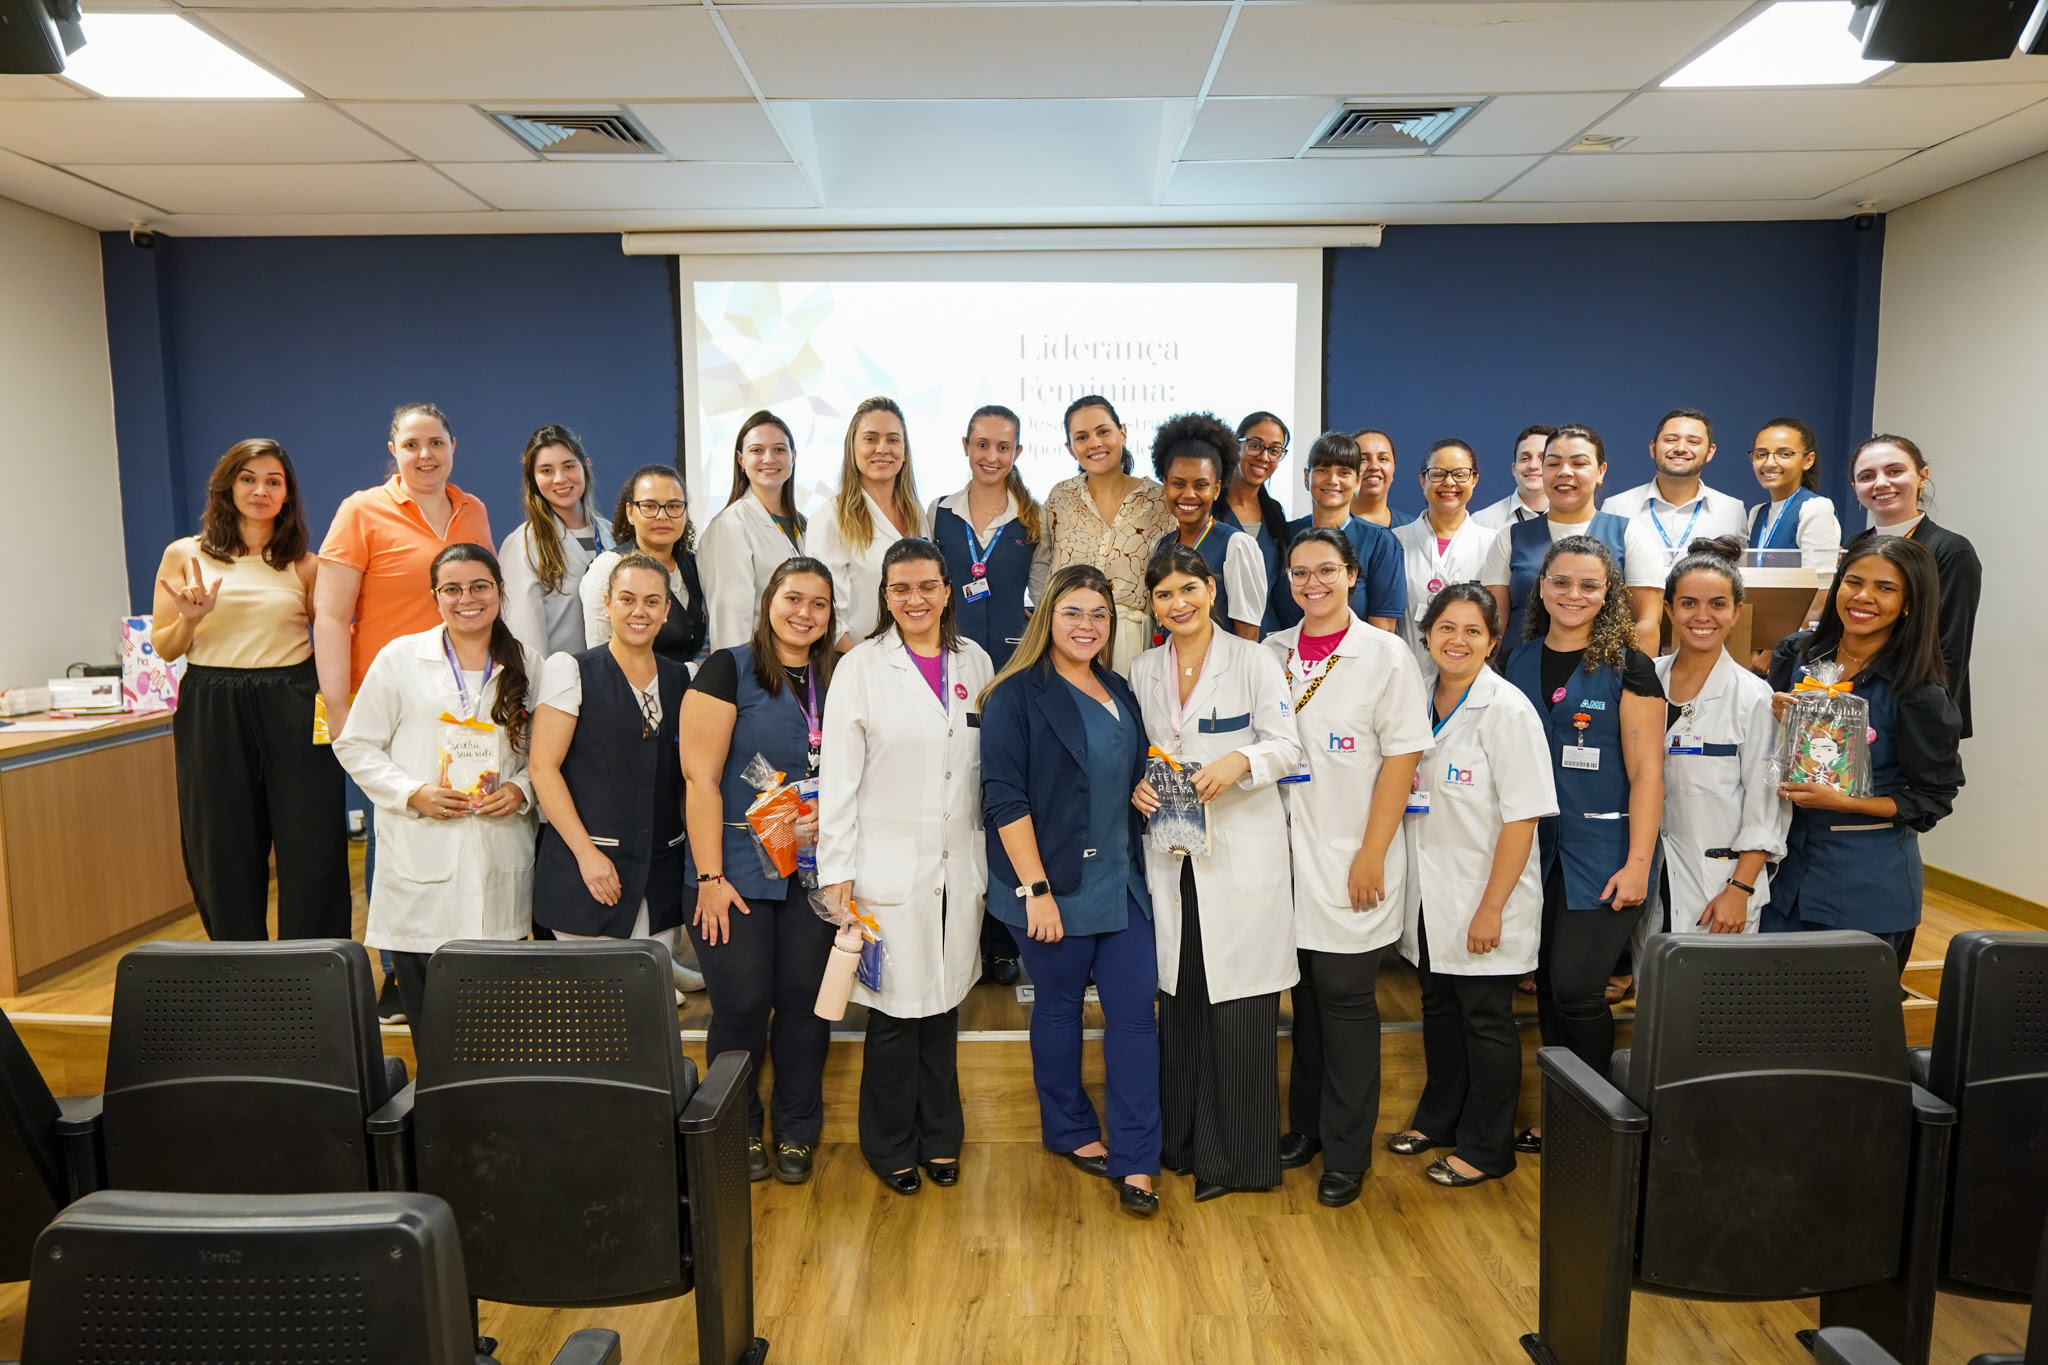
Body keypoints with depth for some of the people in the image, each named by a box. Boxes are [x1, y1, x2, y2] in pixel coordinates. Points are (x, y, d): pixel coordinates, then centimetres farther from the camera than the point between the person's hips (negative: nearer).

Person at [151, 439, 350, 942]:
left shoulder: (305, 565, 9)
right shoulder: (185, 555, 7)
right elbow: (164, 648, 8)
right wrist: (191, 619, -11)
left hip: (292, 710, 0)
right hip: (213, 712, 0)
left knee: (311, 852, -1)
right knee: (226, 856, 7)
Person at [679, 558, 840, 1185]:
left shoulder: (834, 681, 9)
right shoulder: (729, 669, -7)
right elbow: (700, 777, -10)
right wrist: (710, 876, -13)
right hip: (738, 870, -4)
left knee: (805, 1002, 9)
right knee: (741, 1006, 2)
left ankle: (796, 1133, 27)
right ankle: (739, 1134, 24)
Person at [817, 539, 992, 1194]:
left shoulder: (975, 662, 6)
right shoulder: (860, 667, -6)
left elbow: (989, 766, 12)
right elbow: (838, 778, -6)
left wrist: (991, 859, 11)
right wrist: (835, 871, -8)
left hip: (959, 864, 4)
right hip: (889, 865, -3)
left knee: (944, 1001, 14)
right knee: (896, 1012, 4)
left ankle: (940, 1136, 33)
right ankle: (892, 1146, 26)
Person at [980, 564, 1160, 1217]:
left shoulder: (1118, 691, 12)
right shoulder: (1017, 696, -8)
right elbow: (1005, 798, -14)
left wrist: (1147, 790, 6)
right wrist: (1036, 888, -18)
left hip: (1123, 883, 6)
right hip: (1055, 887, -5)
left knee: (1135, 1010, 3)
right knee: (1059, 1007, 11)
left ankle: (1134, 1160, 13)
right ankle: (1070, 1130, 32)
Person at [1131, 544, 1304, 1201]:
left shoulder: (1253, 660, -2)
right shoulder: (1143, 671, 12)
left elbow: (1287, 746, -5)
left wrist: (1240, 761, -24)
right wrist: (1137, 787, -3)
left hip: (1243, 851, -4)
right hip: (1172, 854, 4)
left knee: (1239, 1008, -2)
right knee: (1181, 999, 9)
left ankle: (1239, 1155, 12)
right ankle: (1186, 1141, 24)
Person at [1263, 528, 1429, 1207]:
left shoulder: (1386, 656, -5)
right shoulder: (1272, 654, 6)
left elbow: (1401, 760, -8)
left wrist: (1372, 856, -12)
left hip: (1351, 862, -4)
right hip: (1286, 853, 4)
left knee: (1346, 1001, 3)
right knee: (1304, 995, 14)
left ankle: (1346, 1151, 17)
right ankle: (1305, 1124, 30)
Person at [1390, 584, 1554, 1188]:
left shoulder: (1507, 711, -16)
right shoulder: (1421, 702, 5)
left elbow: (1522, 818, -18)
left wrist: (1492, 908, -19)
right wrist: (1402, 791, 1)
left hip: (1484, 898, -6)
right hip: (1430, 895, 6)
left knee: (1486, 1021, 7)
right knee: (1439, 1009, 19)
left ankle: (1486, 1148, 22)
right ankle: (1438, 1119, 37)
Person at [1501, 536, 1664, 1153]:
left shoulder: (1627, 668, -5)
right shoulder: (1519, 662, 8)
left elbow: (1646, 773, -8)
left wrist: (1637, 861, -14)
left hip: (1603, 853, -4)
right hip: (1535, 848, 5)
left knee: (1576, 988, -6)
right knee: (1547, 986, 10)